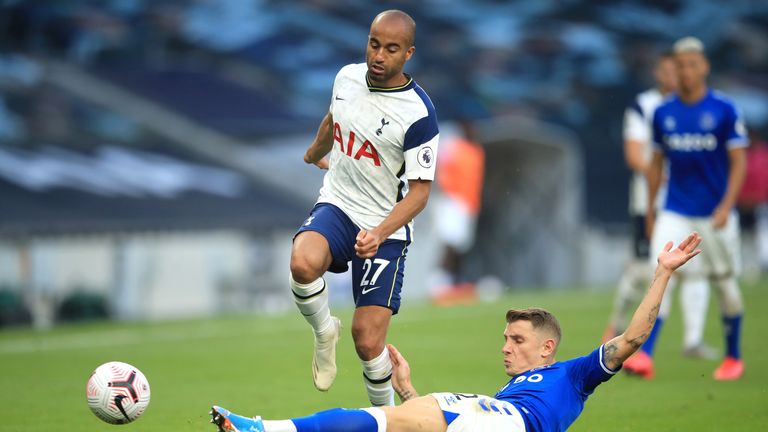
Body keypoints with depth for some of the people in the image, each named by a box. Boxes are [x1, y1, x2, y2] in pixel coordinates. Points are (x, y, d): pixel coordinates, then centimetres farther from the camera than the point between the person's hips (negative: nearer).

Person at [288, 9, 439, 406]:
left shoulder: (418, 114, -17)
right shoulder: (347, 77, -1)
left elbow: (419, 191, -14)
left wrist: (380, 233, -30)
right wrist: (314, 154, 42)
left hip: (385, 229, -3)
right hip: (336, 206, 4)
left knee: (367, 342, -9)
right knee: (303, 263, -32)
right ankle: (324, 331, -2)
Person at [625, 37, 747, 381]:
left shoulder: (724, 110, -6)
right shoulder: (663, 113, 4)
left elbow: (739, 162, -7)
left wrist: (726, 206, -18)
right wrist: (649, 211, 13)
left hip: (715, 214, -2)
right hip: (675, 213, 2)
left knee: (725, 283, 7)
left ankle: (733, 357, 24)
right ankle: (644, 355, -19)